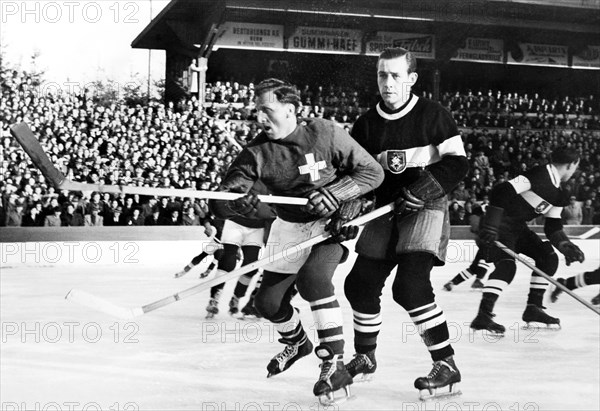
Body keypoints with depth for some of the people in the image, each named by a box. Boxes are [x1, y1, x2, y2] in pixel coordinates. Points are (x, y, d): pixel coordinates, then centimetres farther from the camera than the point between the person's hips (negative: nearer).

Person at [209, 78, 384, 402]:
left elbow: (372, 172, -15)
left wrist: (334, 193, -29)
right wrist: (235, 203, -40)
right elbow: (220, 202, -17)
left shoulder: (325, 134, -21)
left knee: (312, 277, -30)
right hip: (290, 227, 5)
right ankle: (296, 342, 40)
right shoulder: (257, 152, -14)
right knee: (268, 301, 6)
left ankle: (334, 362, -21)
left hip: (335, 221, -5)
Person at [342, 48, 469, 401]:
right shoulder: (366, 124, 5)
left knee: (410, 286, -22)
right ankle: (365, 357, 29)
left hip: (426, 209, -6)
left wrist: (421, 190, -21)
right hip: (385, 211, 6)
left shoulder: (433, 116, -8)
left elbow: (457, 163, -11)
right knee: (361, 283, 6)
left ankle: (447, 366, -13)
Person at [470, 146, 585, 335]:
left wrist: (567, 247, -9)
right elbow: (502, 191, -29)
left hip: (518, 226, 10)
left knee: (548, 258, 9)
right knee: (507, 264, -27)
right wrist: (490, 225, -34)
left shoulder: (560, 195, 7)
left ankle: (533, 307, 16)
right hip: (498, 224, -10)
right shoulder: (539, 174, -21)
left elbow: (552, 227, 9)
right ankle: (483, 316, -30)